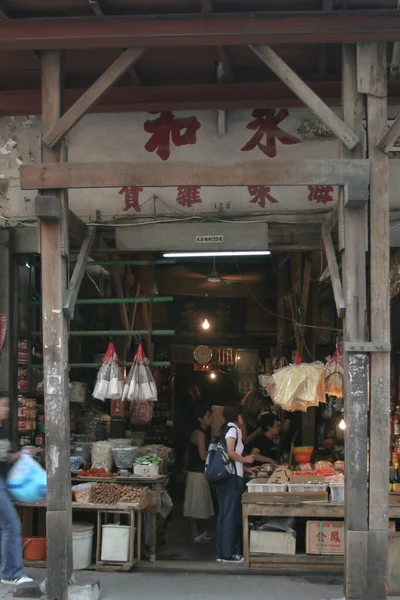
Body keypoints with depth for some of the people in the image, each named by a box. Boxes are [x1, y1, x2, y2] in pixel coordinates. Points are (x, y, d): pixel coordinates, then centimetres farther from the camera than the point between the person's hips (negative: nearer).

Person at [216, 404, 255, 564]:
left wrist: (246, 467, 23)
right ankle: (228, 553, -5)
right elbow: (230, 453, -21)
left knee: (223, 514, 10)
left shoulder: (225, 429, 17)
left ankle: (221, 552, 14)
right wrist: (245, 460, -7)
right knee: (232, 515, -6)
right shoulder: (233, 429, -9)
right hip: (232, 477, -9)